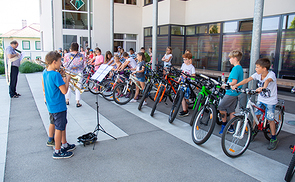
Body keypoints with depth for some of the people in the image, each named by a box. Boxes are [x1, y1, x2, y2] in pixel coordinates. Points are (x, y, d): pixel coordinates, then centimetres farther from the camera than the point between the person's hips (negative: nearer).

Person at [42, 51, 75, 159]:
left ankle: (64, 145, 37)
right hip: (58, 106, -9)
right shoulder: (56, 75, -24)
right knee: (59, 128, 4)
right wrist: (67, 80, -9)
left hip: (51, 105, 9)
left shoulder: (45, 72, 4)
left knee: (63, 125, 22)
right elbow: (64, 91, -24)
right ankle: (57, 152, 17)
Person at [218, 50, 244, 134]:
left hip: (231, 92, -10)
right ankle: (230, 128, 19)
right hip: (236, 93, 10)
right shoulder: (240, 68, 14)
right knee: (231, 110, 13)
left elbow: (234, 82, -25)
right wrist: (227, 84, 16)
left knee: (221, 107, -2)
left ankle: (224, 125, 7)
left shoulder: (235, 68, -17)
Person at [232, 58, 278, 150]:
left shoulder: (271, 74, -24)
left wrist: (263, 88, -67)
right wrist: (236, 85, -27)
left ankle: (274, 139, 13)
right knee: (256, 115, 6)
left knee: (270, 119, -3)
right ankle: (254, 131, 30)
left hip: (270, 101, -5)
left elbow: (267, 81, -46)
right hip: (261, 99, 5)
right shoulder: (258, 74, -8)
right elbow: (247, 80, -15)